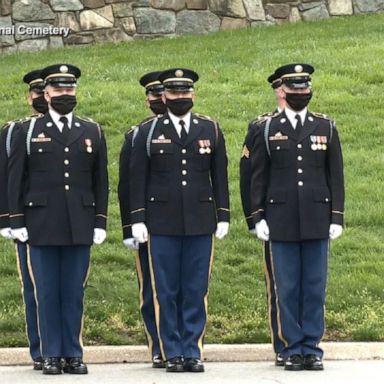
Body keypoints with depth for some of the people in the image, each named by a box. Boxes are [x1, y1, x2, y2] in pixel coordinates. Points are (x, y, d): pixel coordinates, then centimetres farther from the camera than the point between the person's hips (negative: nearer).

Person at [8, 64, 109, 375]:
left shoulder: (93, 133, 10)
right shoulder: (28, 132, 5)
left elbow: (101, 182, 10)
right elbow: (16, 181, 4)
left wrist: (100, 222, 4)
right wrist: (17, 221, -2)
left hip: (80, 227, 1)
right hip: (42, 227, -1)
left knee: (74, 293, 4)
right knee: (47, 293, 2)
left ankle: (73, 354, 10)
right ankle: (51, 356, 7)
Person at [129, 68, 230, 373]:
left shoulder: (211, 130, 9)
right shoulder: (148, 132, 5)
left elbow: (220, 176, 10)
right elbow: (138, 179, 4)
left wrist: (223, 216, 5)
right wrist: (138, 219, -3)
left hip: (200, 221, 1)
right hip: (162, 224, -1)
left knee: (196, 290, 2)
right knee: (166, 291, 1)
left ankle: (193, 352, 8)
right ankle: (173, 354, 8)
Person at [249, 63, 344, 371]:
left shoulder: (326, 128, 9)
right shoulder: (266, 129, 5)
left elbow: (335, 176, 8)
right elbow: (258, 176, 6)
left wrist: (337, 217, 1)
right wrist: (258, 217, -1)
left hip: (317, 219, 1)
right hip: (281, 222, -1)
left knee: (315, 287, 2)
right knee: (287, 288, 1)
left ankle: (312, 349, 8)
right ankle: (293, 349, 7)